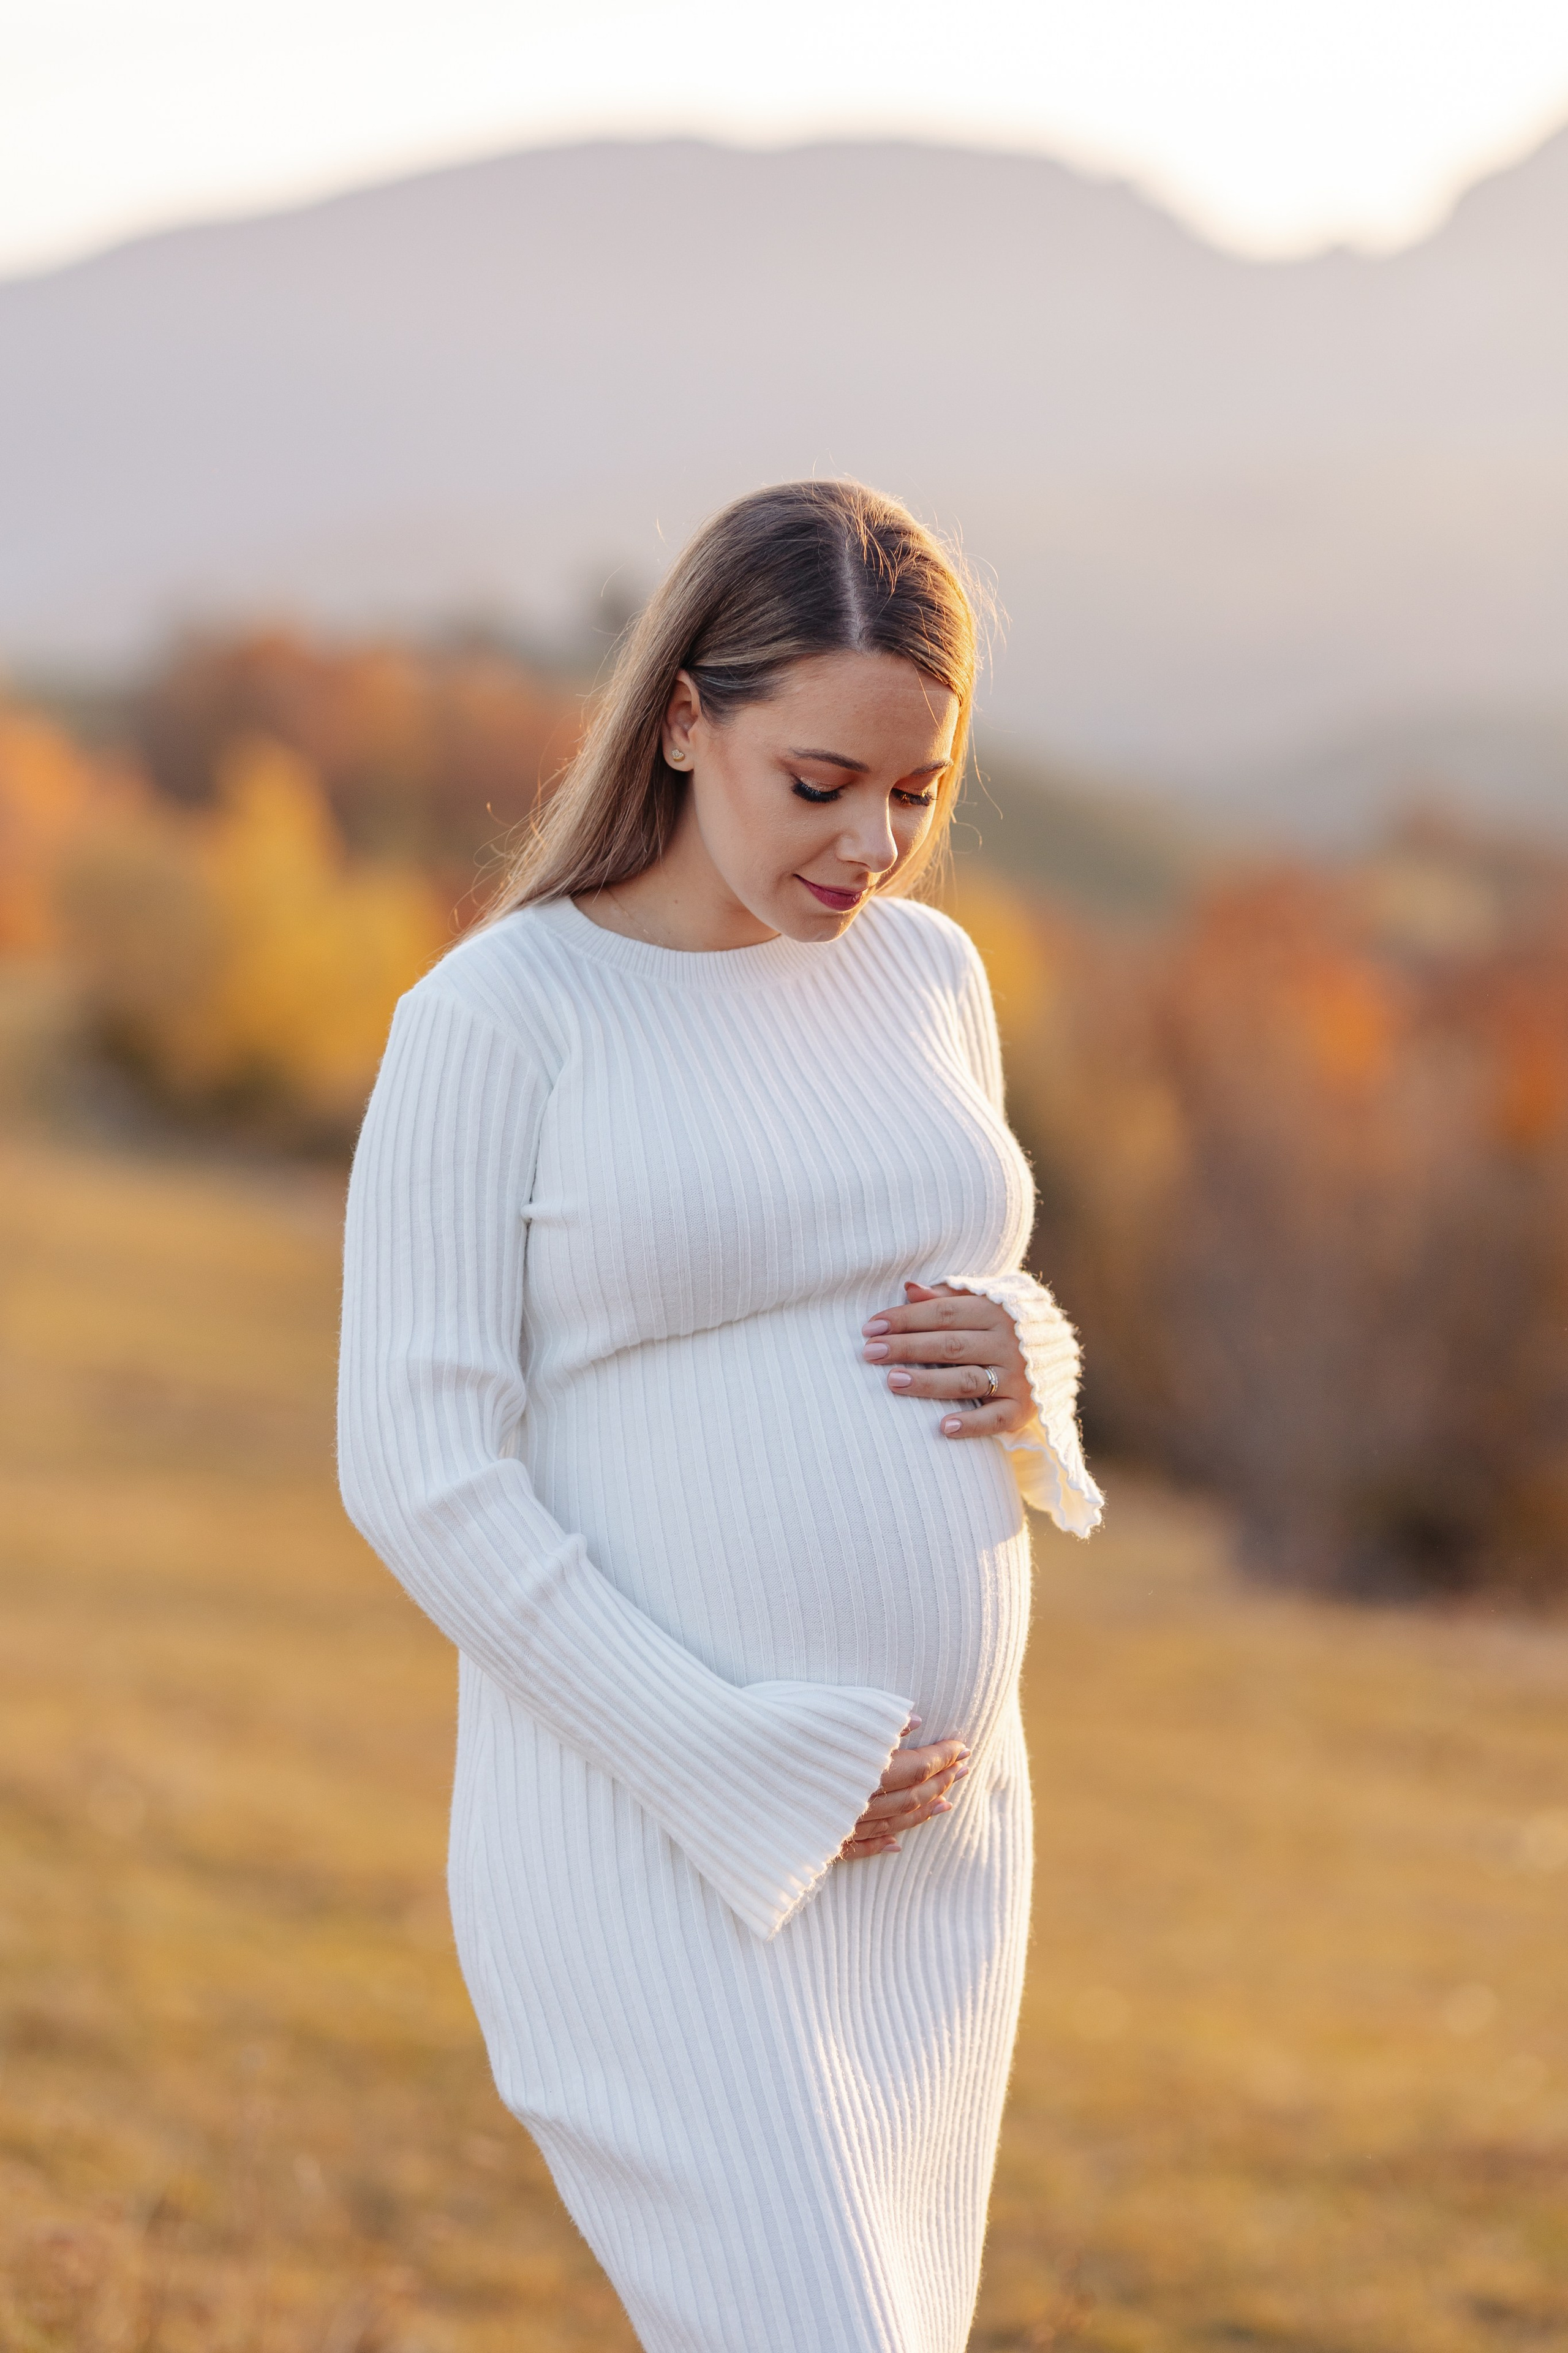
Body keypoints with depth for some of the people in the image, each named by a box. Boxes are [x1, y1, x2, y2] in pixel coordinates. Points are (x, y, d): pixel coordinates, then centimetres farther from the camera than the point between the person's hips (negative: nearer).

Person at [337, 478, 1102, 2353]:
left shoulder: (925, 975, 8)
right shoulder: (495, 1019, -11)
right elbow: (421, 1477, -14)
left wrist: (1024, 1377, -7)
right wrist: (750, 1778, -17)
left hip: (930, 1843, 7)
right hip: (653, 1860, -6)